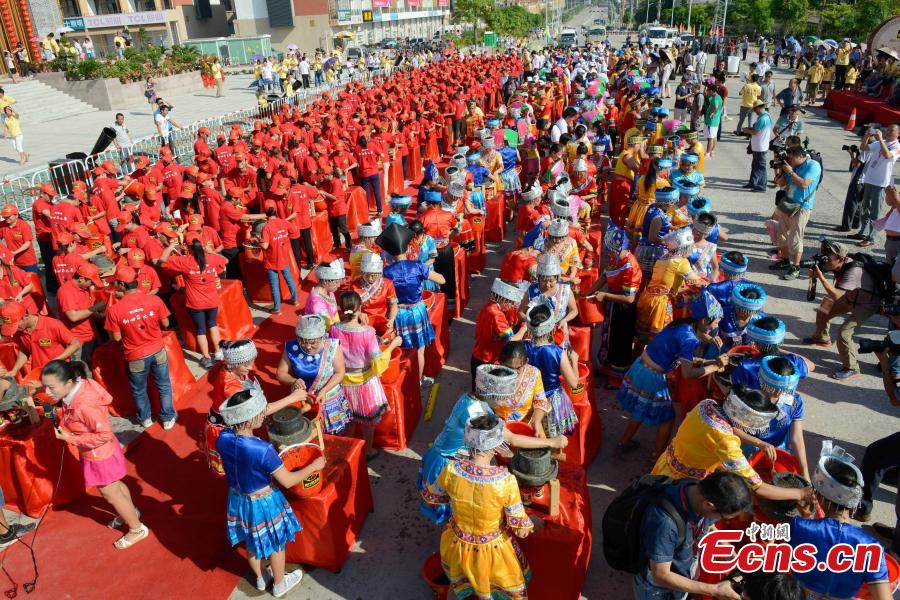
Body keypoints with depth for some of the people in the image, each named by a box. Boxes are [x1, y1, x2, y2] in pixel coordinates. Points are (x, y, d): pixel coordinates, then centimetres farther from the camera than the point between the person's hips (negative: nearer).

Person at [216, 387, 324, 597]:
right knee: (276, 545, 24)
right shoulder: (263, 450, -36)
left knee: (251, 543, 31)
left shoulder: (223, 439, -19)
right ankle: (279, 584, 48)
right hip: (263, 504, -5)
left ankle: (260, 578, 57)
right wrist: (314, 466, -11)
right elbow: (287, 481, -25)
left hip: (238, 500, 6)